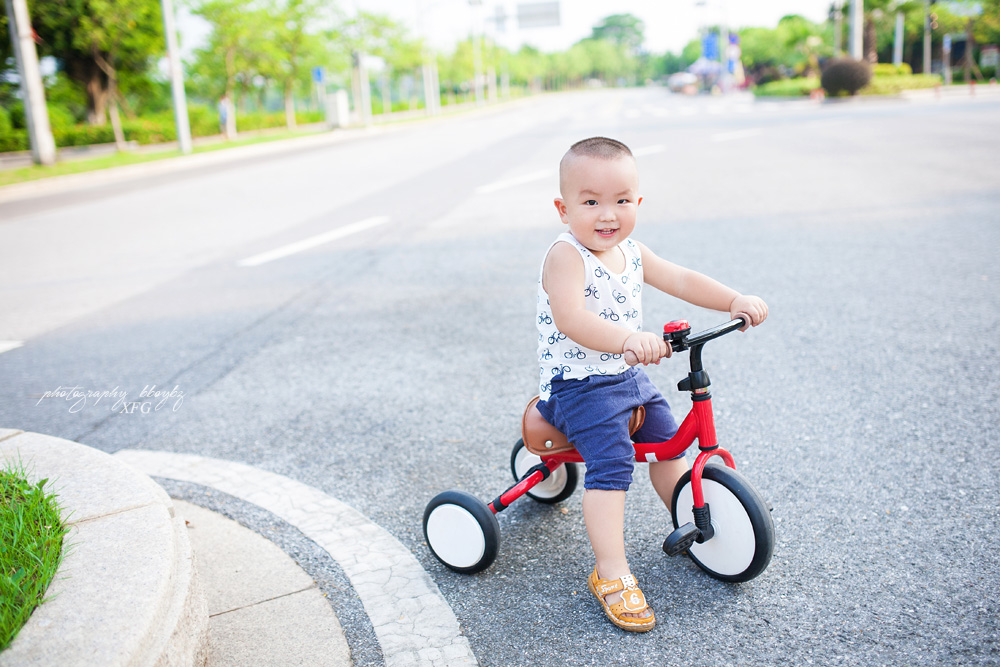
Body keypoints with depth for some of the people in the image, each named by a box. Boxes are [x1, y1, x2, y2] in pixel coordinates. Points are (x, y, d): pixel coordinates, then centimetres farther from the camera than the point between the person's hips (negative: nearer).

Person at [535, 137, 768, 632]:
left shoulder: (630, 252, 6)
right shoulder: (565, 256, -21)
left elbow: (679, 280, 13)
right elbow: (570, 320, -36)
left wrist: (735, 301, 0)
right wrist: (629, 339, -50)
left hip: (628, 376, 9)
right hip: (578, 383, -8)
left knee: (668, 438, 16)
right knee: (611, 462, -23)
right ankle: (611, 574, -17)